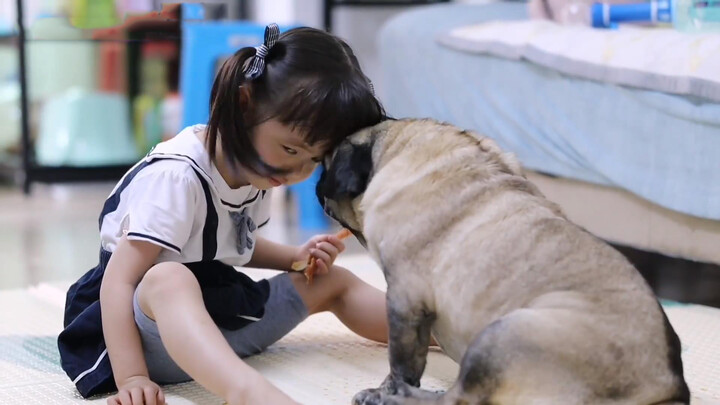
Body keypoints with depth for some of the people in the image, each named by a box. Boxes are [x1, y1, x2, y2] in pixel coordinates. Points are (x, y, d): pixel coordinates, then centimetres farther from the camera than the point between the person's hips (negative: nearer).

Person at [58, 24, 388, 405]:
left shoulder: (255, 168, 3)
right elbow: (120, 281, -28)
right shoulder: (177, 176, -24)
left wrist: (295, 258, 7)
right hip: (146, 327, -9)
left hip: (218, 312, 10)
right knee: (170, 279, -43)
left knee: (334, 281, 10)